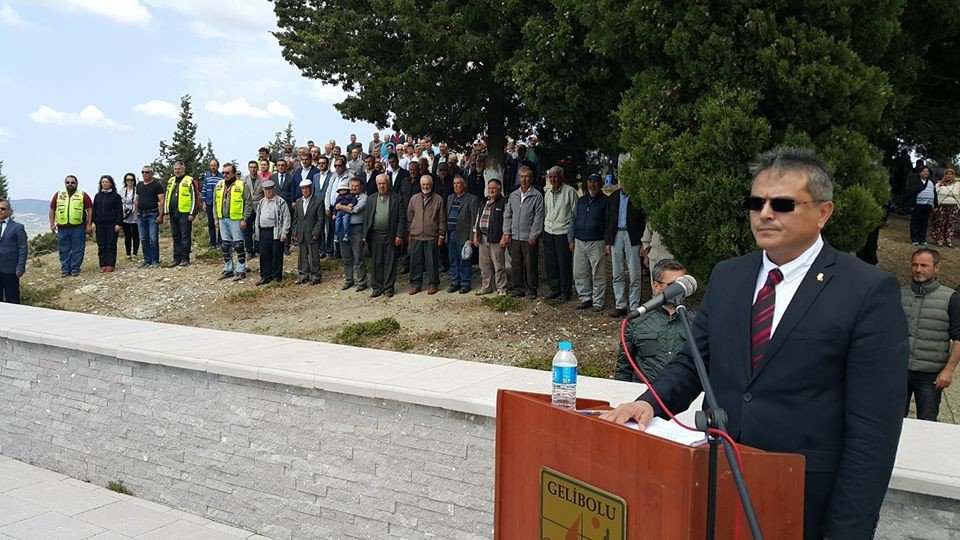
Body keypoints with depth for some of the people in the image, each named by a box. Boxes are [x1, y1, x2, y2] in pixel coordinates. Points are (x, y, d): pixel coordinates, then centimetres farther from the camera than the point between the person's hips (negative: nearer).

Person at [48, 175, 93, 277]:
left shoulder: (83, 196, 2)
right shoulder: (58, 195, 10)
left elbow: (90, 210, 0)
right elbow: (52, 209, 14)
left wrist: (89, 225, -6)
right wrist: (52, 224, 6)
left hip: (78, 227, -3)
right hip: (62, 228, 3)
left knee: (77, 249, 1)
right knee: (64, 250, 6)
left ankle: (75, 269, 8)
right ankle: (65, 269, 13)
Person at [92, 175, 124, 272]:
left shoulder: (116, 196, 0)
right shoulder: (97, 196, 12)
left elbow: (119, 211, -2)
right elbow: (94, 210, 13)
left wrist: (119, 224, -9)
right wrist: (93, 222, 4)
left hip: (111, 224, -4)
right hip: (100, 224, 4)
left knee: (111, 245, -1)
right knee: (101, 245, 3)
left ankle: (110, 264, 3)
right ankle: (103, 265, 7)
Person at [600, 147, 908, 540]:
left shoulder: (869, 291, -10)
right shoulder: (726, 277, 5)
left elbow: (873, 428, -12)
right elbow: (691, 363, 9)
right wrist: (651, 402, -12)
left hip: (807, 504, -4)